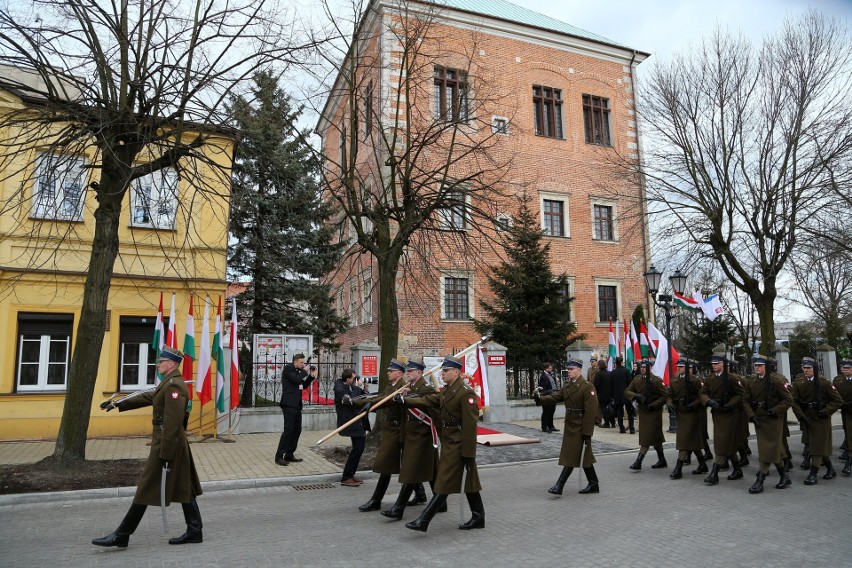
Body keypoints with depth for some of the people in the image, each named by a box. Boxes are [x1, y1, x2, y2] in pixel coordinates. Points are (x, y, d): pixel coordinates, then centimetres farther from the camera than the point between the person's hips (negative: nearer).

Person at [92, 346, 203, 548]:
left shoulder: (174, 385, -19)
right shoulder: (169, 383, 15)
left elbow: (172, 422, -24)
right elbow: (146, 396, 25)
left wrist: (165, 454, -23)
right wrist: (117, 404, 26)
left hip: (167, 442, -10)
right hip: (174, 442, 10)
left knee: (147, 488, 0)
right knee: (183, 487, 11)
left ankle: (121, 536, 10)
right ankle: (194, 531, 17)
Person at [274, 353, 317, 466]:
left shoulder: (299, 371, 16)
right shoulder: (288, 368, -7)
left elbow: (304, 386, 19)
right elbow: (297, 380, -21)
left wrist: (311, 376, 6)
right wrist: (305, 371, -8)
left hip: (297, 405, 9)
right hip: (289, 404, -9)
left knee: (297, 430, 9)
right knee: (288, 430, -11)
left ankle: (289, 454, 17)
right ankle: (279, 456, -6)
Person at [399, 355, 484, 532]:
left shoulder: (466, 393, -18)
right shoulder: (446, 391, 13)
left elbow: (470, 426, -20)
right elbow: (428, 401, 7)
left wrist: (468, 453, -21)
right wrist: (405, 401, -5)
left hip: (457, 446, -9)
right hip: (448, 443, 9)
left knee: (446, 482, -4)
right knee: (468, 482, 16)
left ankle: (423, 521, -2)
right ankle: (478, 517, 26)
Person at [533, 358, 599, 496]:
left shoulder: (587, 387, -15)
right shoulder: (566, 385, 11)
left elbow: (591, 411, -19)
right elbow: (555, 397, 2)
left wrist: (586, 432, -20)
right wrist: (540, 399, -16)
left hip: (580, 428, -8)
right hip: (569, 426, 8)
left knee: (572, 456, -4)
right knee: (584, 457, 16)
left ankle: (559, 486, -2)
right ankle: (593, 484, 27)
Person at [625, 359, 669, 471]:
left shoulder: (656, 380, -11)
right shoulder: (637, 379, 6)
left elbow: (665, 396, -12)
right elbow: (627, 391, 4)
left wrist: (653, 405, -18)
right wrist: (636, 396, -15)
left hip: (654, 412, -6)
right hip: (642, 411, 6)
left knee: (648, 437, -6)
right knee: (656, 437, 16)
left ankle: (638, 462, -6)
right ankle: (662, 461, 28)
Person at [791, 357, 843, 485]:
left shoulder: (824, 383, -8)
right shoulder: (798, 384, 2)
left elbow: (838, 401, -8)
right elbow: (795, 402, 1)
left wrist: (826, 412, -15)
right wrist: (802, 416, -11)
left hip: (821, 419, -4)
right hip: (807, 419, 5)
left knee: (818, 446, -4)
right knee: (811, 444, 13)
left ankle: (813, 474, -1)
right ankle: (831, 470, 32)